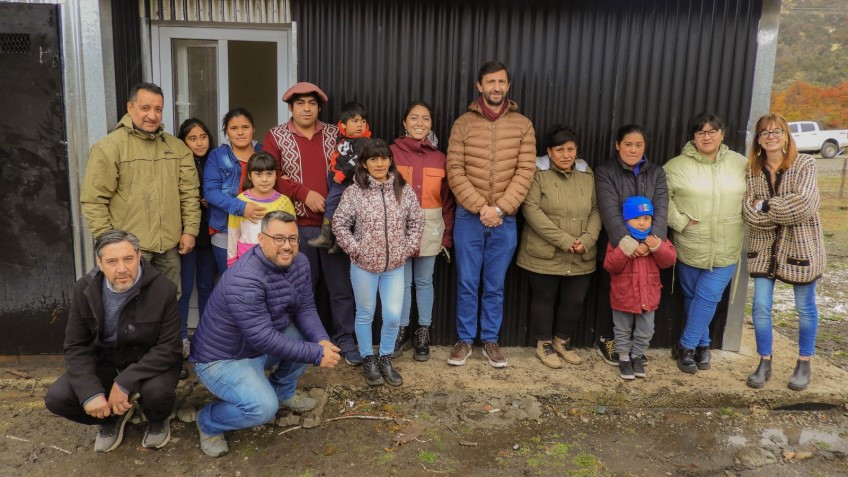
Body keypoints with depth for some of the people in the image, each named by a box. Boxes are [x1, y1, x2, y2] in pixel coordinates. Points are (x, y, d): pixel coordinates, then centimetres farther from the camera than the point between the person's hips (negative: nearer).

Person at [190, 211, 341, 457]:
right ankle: (208, 422, 5)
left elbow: (305, 309, -3)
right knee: (263, 408, -27)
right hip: (222, 358, -8)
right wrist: (315, 354, -30)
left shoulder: (299, 263, -7)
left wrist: (322, 341, -24)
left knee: (311, 337, -3)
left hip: (260, 347, 8)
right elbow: (263, 338, -34)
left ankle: (283, 392, 20)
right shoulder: (244, 279, -33)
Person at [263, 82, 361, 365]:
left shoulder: (335, 135, 9)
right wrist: (303, 192, -15)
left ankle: (345, 339, 20)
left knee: (342, 286, 7)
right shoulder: (276, 137, 4)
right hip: (298, 225, -1)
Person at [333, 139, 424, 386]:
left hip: (395, 266, 2)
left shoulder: (404, 190, -1)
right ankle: (368, 360, 30)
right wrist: (354, 249, -8)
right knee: (365, 315, 12)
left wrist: (409, 248, 0)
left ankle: (385, 359, 27)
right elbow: (339, 224, -5)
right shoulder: (354, 193, -9)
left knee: (393, 316, 4)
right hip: (364, 265, -2)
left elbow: (417, 220, 7)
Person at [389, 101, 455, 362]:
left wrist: (447, 235, 1)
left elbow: (447, 200, 4)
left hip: (430, 228, 1)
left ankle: (423, 333, 24)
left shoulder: (439, 158, 3)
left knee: (424, 281, 11)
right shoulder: (392, 153, -4)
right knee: (403, 282, 7)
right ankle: (401, 331, 24)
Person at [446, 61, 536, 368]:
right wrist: (480, 208, -15)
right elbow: (455, 172, -5)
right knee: (467, 283, 8)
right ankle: (464, 340, 23)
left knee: (495, 285, 11)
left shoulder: (523, 126, 2)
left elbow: (525, 173, -4)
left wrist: (499, 209, -14)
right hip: (468, 218, 0)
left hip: (505, 220, 1)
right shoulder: (463, 124, 0)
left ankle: (490, 341, 25)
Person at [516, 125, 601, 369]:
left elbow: (596, 210, 7)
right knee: (544, 299, 9)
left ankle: (563, 340, 34)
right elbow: (531, 210, -16)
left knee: (575, 301, 12)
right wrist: (564, 240, -20)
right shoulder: (539, 173, -8)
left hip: (581, 258, 4)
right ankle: (544, 344, 28)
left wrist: (587, 240, -11)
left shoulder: (587, 175, 8)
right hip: (545, 255, -4)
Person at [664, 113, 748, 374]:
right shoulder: (677, 166, -6)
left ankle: (686, 346, 14)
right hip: (690, 248, -1)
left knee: (708, 298, -2)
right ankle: (702, 344, 32)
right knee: (692, 298, 12)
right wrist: (680, 221, -15)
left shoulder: (740, 164, 2)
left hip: (726, 250, 1)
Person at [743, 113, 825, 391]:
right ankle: (765, 363, 19)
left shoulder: (805, 164, -9)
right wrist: (784, 210, -20)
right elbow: (749, 212, -9)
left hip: (800, 245, -2)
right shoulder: (752, 170, 0)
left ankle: (804, 365, 27)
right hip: (764, 246, 3)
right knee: (760, 305, 2)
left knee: (805, 307, 10)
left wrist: (765, 206, -16)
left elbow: (804, 205, -22)